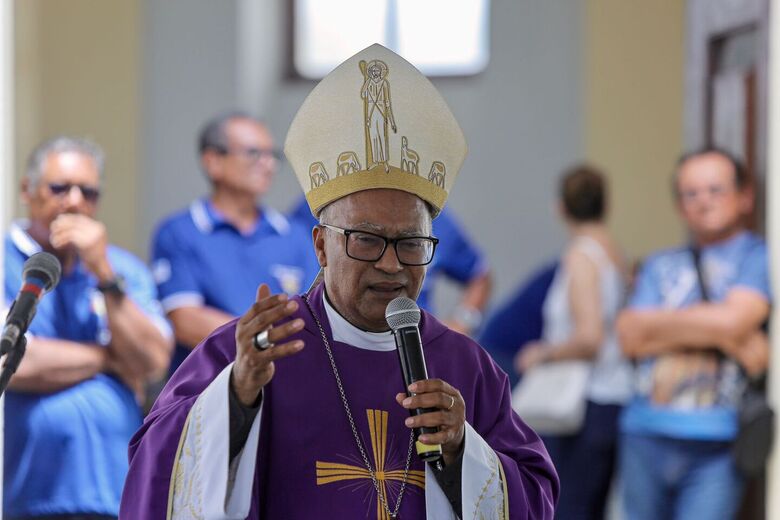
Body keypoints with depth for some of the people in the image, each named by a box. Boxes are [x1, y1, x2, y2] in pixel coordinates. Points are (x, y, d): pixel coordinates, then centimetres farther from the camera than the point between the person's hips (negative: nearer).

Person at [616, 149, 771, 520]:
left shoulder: (758, 258, 4)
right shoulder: (661, 266, 17)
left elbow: (732, 321, -13)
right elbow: (631, 336, 3)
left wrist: (658, 324, 1)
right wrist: (713, 331, -6)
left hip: (716, 446, -5)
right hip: (646, 434, 5)